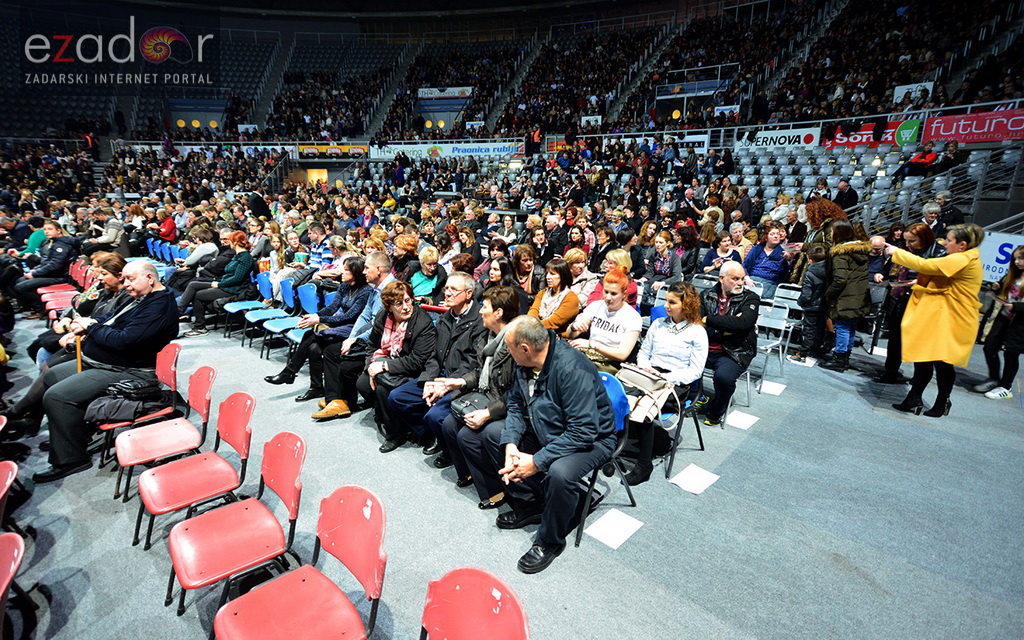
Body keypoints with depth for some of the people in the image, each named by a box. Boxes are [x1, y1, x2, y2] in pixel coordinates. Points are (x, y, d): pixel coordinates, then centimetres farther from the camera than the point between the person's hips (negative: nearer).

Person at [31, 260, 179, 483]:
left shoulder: (160, 306, -23)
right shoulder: (142, 299, 12)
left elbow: (124, 341, -29)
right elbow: (112, 318, 22)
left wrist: (92, 327, -12)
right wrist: (86, 328, 0)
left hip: (128, 371, -12)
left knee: (56, 396, -18)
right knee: (51, 377, 23)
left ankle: (70, 459, -4)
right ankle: (79, 432, 26)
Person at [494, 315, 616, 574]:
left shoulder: (572, 369, -32)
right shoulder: (526, 363, -8)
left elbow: (583, 431, -32)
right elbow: (516, 405, 2)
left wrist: (537, 461, -30)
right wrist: (510, 443, -16)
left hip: (591, 440, -8)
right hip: (544, 432, 8)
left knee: (559, 473, -34)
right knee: (495, 437, -2)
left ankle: (550, 542, -4)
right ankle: (527, 506, 16)